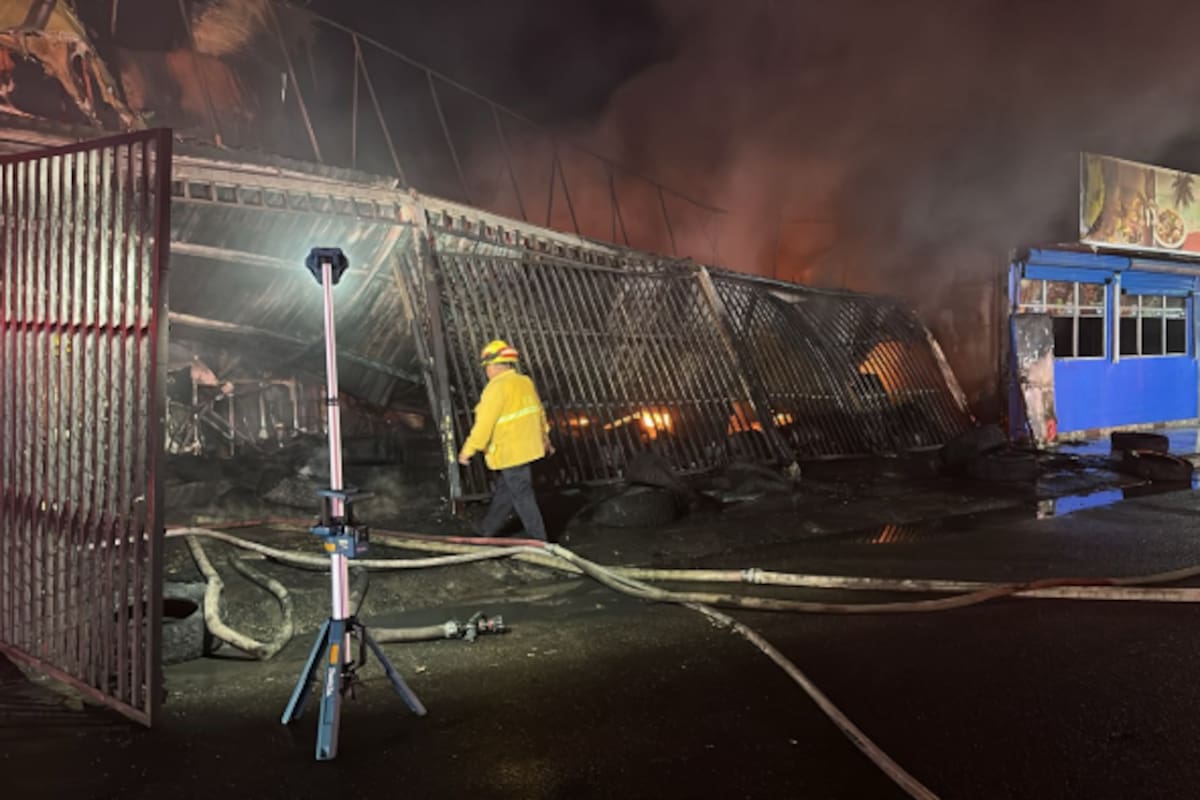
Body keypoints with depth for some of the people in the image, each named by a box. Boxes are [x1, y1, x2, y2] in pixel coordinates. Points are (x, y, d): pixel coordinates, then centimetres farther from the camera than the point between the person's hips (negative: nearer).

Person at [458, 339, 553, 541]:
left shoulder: (497, 388, -19)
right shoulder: (525, 382, 7)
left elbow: (484, 424, -20)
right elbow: (539, 412, 17)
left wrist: (468, 451, -12)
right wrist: (544, 438, 31)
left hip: (510, 452, -9)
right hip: (528, 446, 9)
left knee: (522, 495, 0)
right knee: (503, 492, 17)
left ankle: (538, 540, 6)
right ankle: (486, 532, 29)